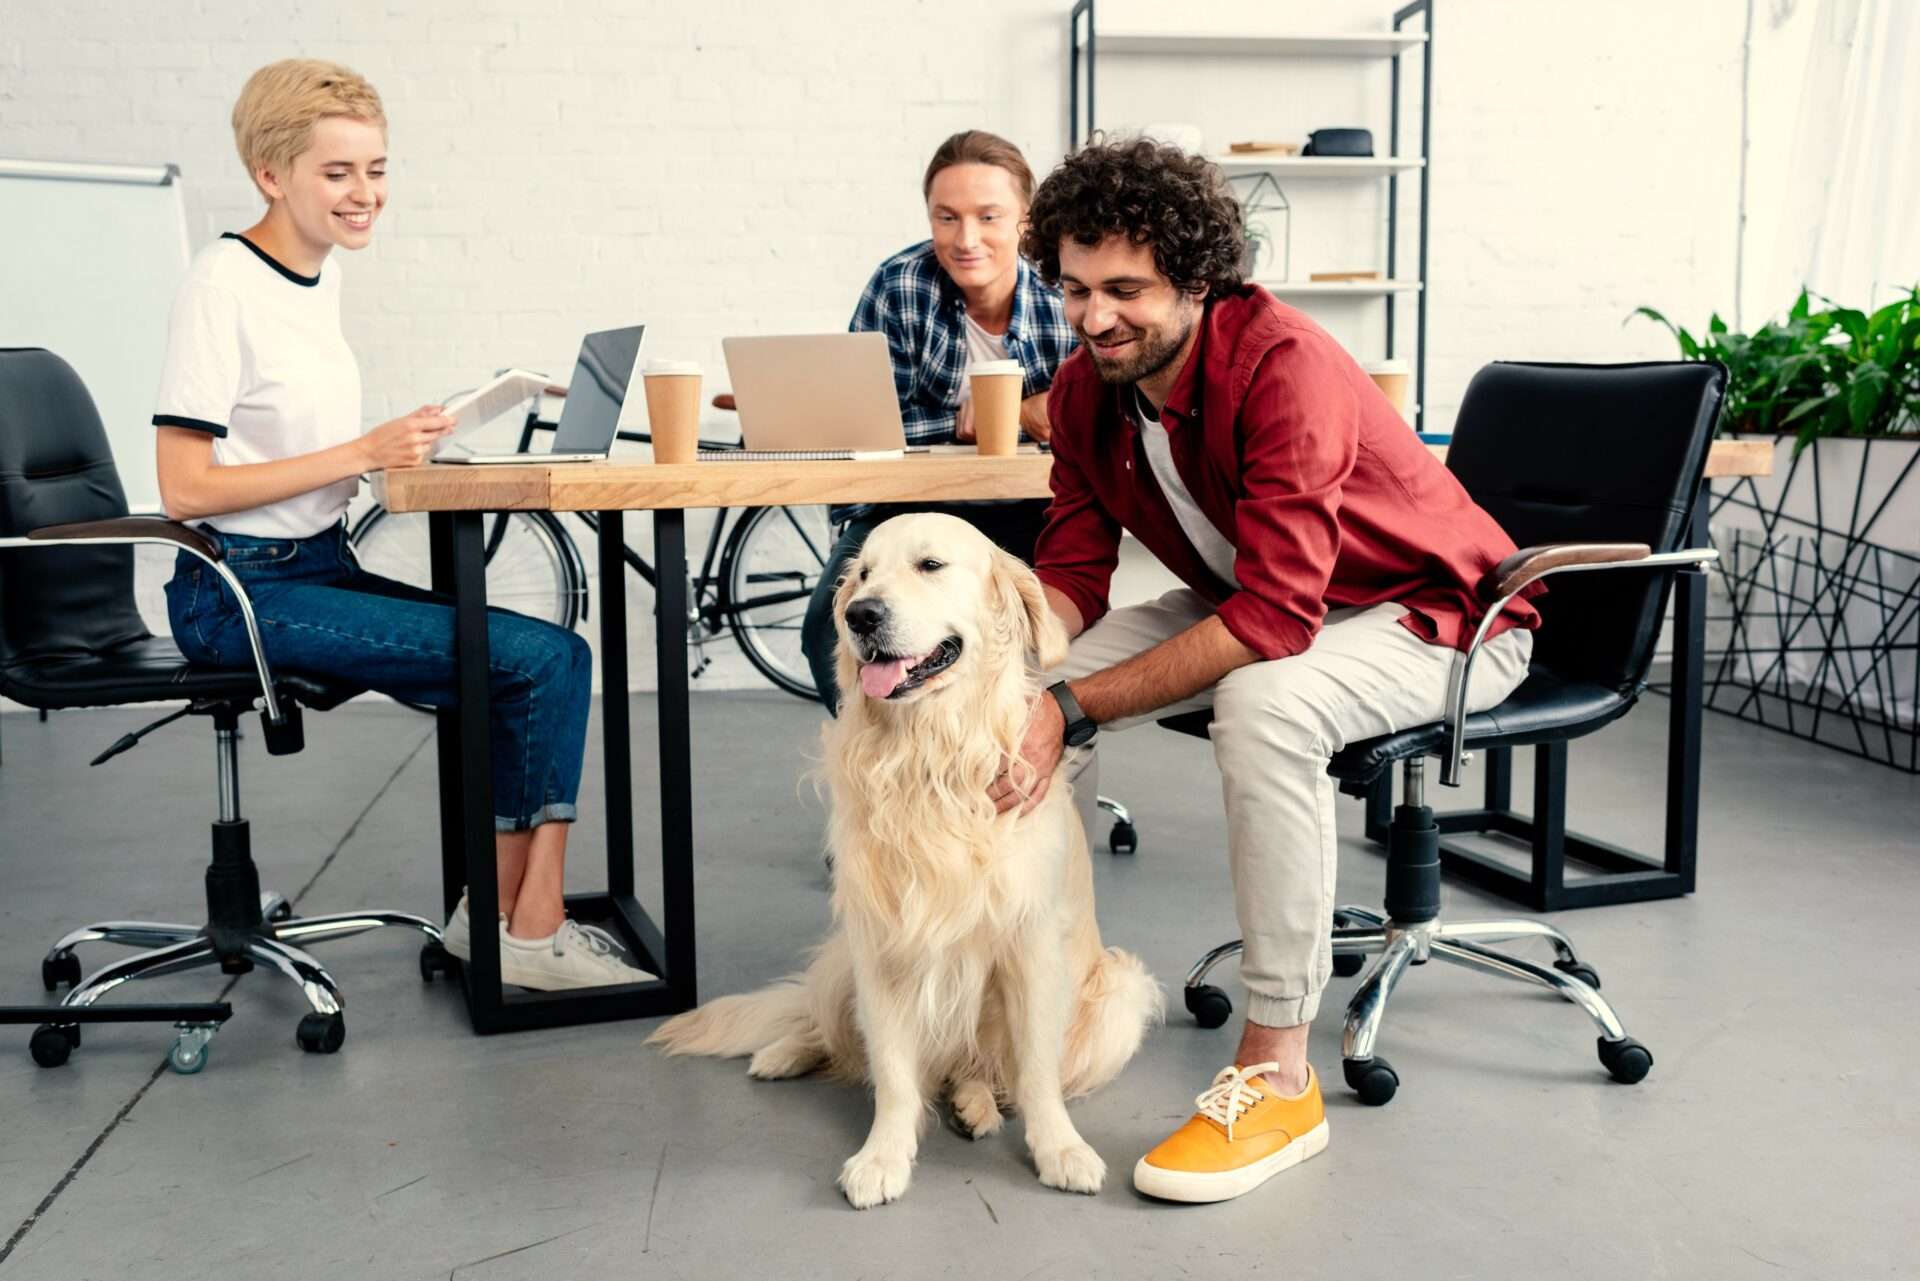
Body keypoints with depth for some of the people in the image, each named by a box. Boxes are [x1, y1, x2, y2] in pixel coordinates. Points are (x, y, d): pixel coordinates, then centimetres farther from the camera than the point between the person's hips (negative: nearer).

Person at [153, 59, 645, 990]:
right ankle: (530, 931, -4)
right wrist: (361, 455, -19)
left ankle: (502, 917, 0)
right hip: (241, 592, -8)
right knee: (541, 657, -18)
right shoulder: (222, 284, -12)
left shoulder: (321, 275, 11)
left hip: (322, 568, 8)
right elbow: (184, 488, -17)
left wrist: (400, 449, 1)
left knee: (549, 660, -8)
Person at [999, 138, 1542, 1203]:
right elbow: (1072, 573, -5)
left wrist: (1075, 708, -39)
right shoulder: (1084, 389, -8)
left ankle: (1278, 1073, -26)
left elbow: (1275, 617, -37)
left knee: (1263, 703, -39)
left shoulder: (1286, 368, -31)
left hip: (1437, 616, -7)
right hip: (1249, 602, 8)